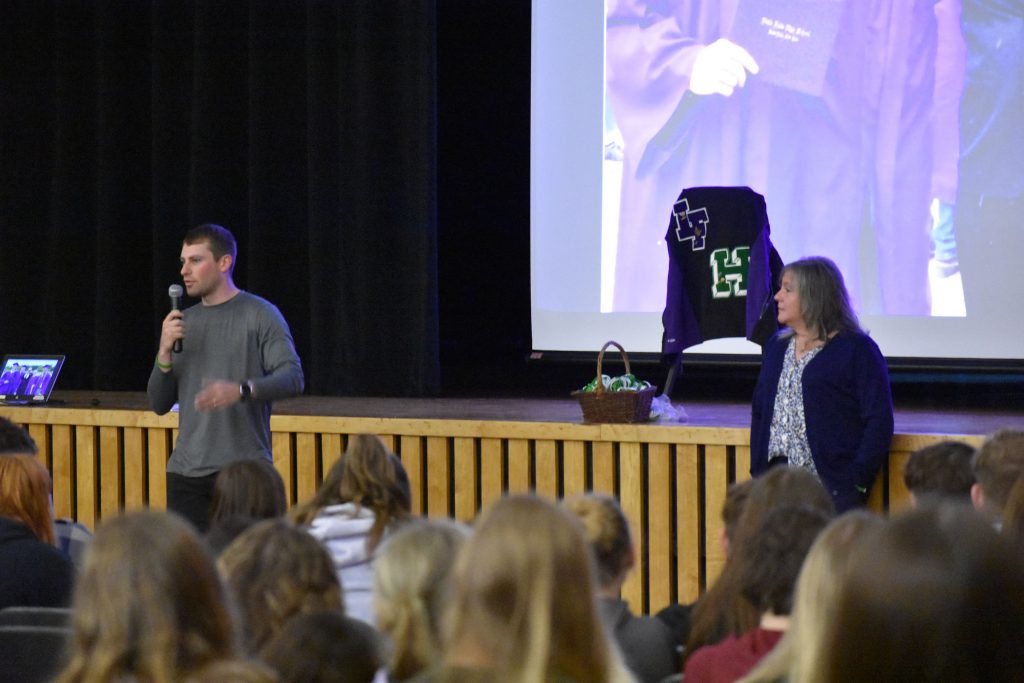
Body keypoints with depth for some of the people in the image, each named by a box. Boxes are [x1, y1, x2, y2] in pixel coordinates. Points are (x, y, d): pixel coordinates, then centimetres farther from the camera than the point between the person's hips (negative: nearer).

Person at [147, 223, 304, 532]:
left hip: (243, 471, -5)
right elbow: (159, 404, 14)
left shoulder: (260, 315, 0)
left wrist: (241, 391, -26)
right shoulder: (184, 322, 16)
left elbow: (293, 378, -9)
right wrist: (165, 351, -3)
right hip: (187, 471, 5)